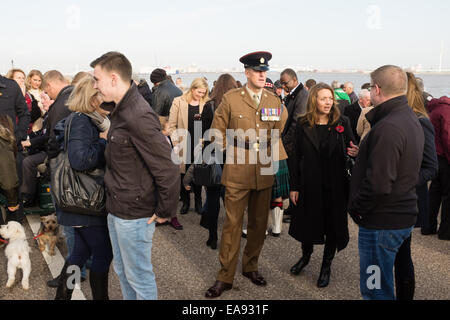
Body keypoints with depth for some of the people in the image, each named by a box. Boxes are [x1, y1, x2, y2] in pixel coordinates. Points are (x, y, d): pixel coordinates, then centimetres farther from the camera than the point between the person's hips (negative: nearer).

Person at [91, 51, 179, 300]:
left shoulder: (139, 117, -25)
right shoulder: (120, 110, 7)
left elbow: (167, 169, -25)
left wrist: (164, 211, -17)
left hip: (134, 214, -9)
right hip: (116, 210, 9)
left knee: (138, 276, 7)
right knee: (122, 270, 23)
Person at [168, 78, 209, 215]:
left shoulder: (206, 103, 3)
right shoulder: (178, 102, -1)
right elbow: (172, 125, -1)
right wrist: (176, 144, -7)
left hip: (199, 145, 1)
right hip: (183, 145, -1)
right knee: (183, 173, 8)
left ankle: (198, 202, 20)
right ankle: (185, 202, 22)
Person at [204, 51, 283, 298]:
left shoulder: (274, 101, 8)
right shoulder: (231, 99, -2)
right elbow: (217, 132, 4)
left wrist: (269, 153, 7)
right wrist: (237, 147, -1)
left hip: (264, 173, 4)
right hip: (237, 173, -3)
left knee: (259, 224, 12)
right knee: (232, 224, 0)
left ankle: (251, 267, 31)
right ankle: (225, 277, 11)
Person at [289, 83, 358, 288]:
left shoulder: (342, 123, -2)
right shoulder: (303, 124, -1)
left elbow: (352, 150, 4)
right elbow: (297, 157, 0)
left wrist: (356, 153, -22)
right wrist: (294, 186, -2)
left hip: (335, 186, 0)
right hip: (309, 184, 1)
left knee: (332, 224, 9)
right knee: (307, 221, 14)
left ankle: (326, 266, 28)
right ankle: (306, 255, 41)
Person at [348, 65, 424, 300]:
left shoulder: (387, 127, -23)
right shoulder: (410, 119, 10)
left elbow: (378, 184, -27)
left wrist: (355, 208, -13)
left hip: (382, 222, -10)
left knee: (376, 291, 2)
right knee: (379, 287, 23)